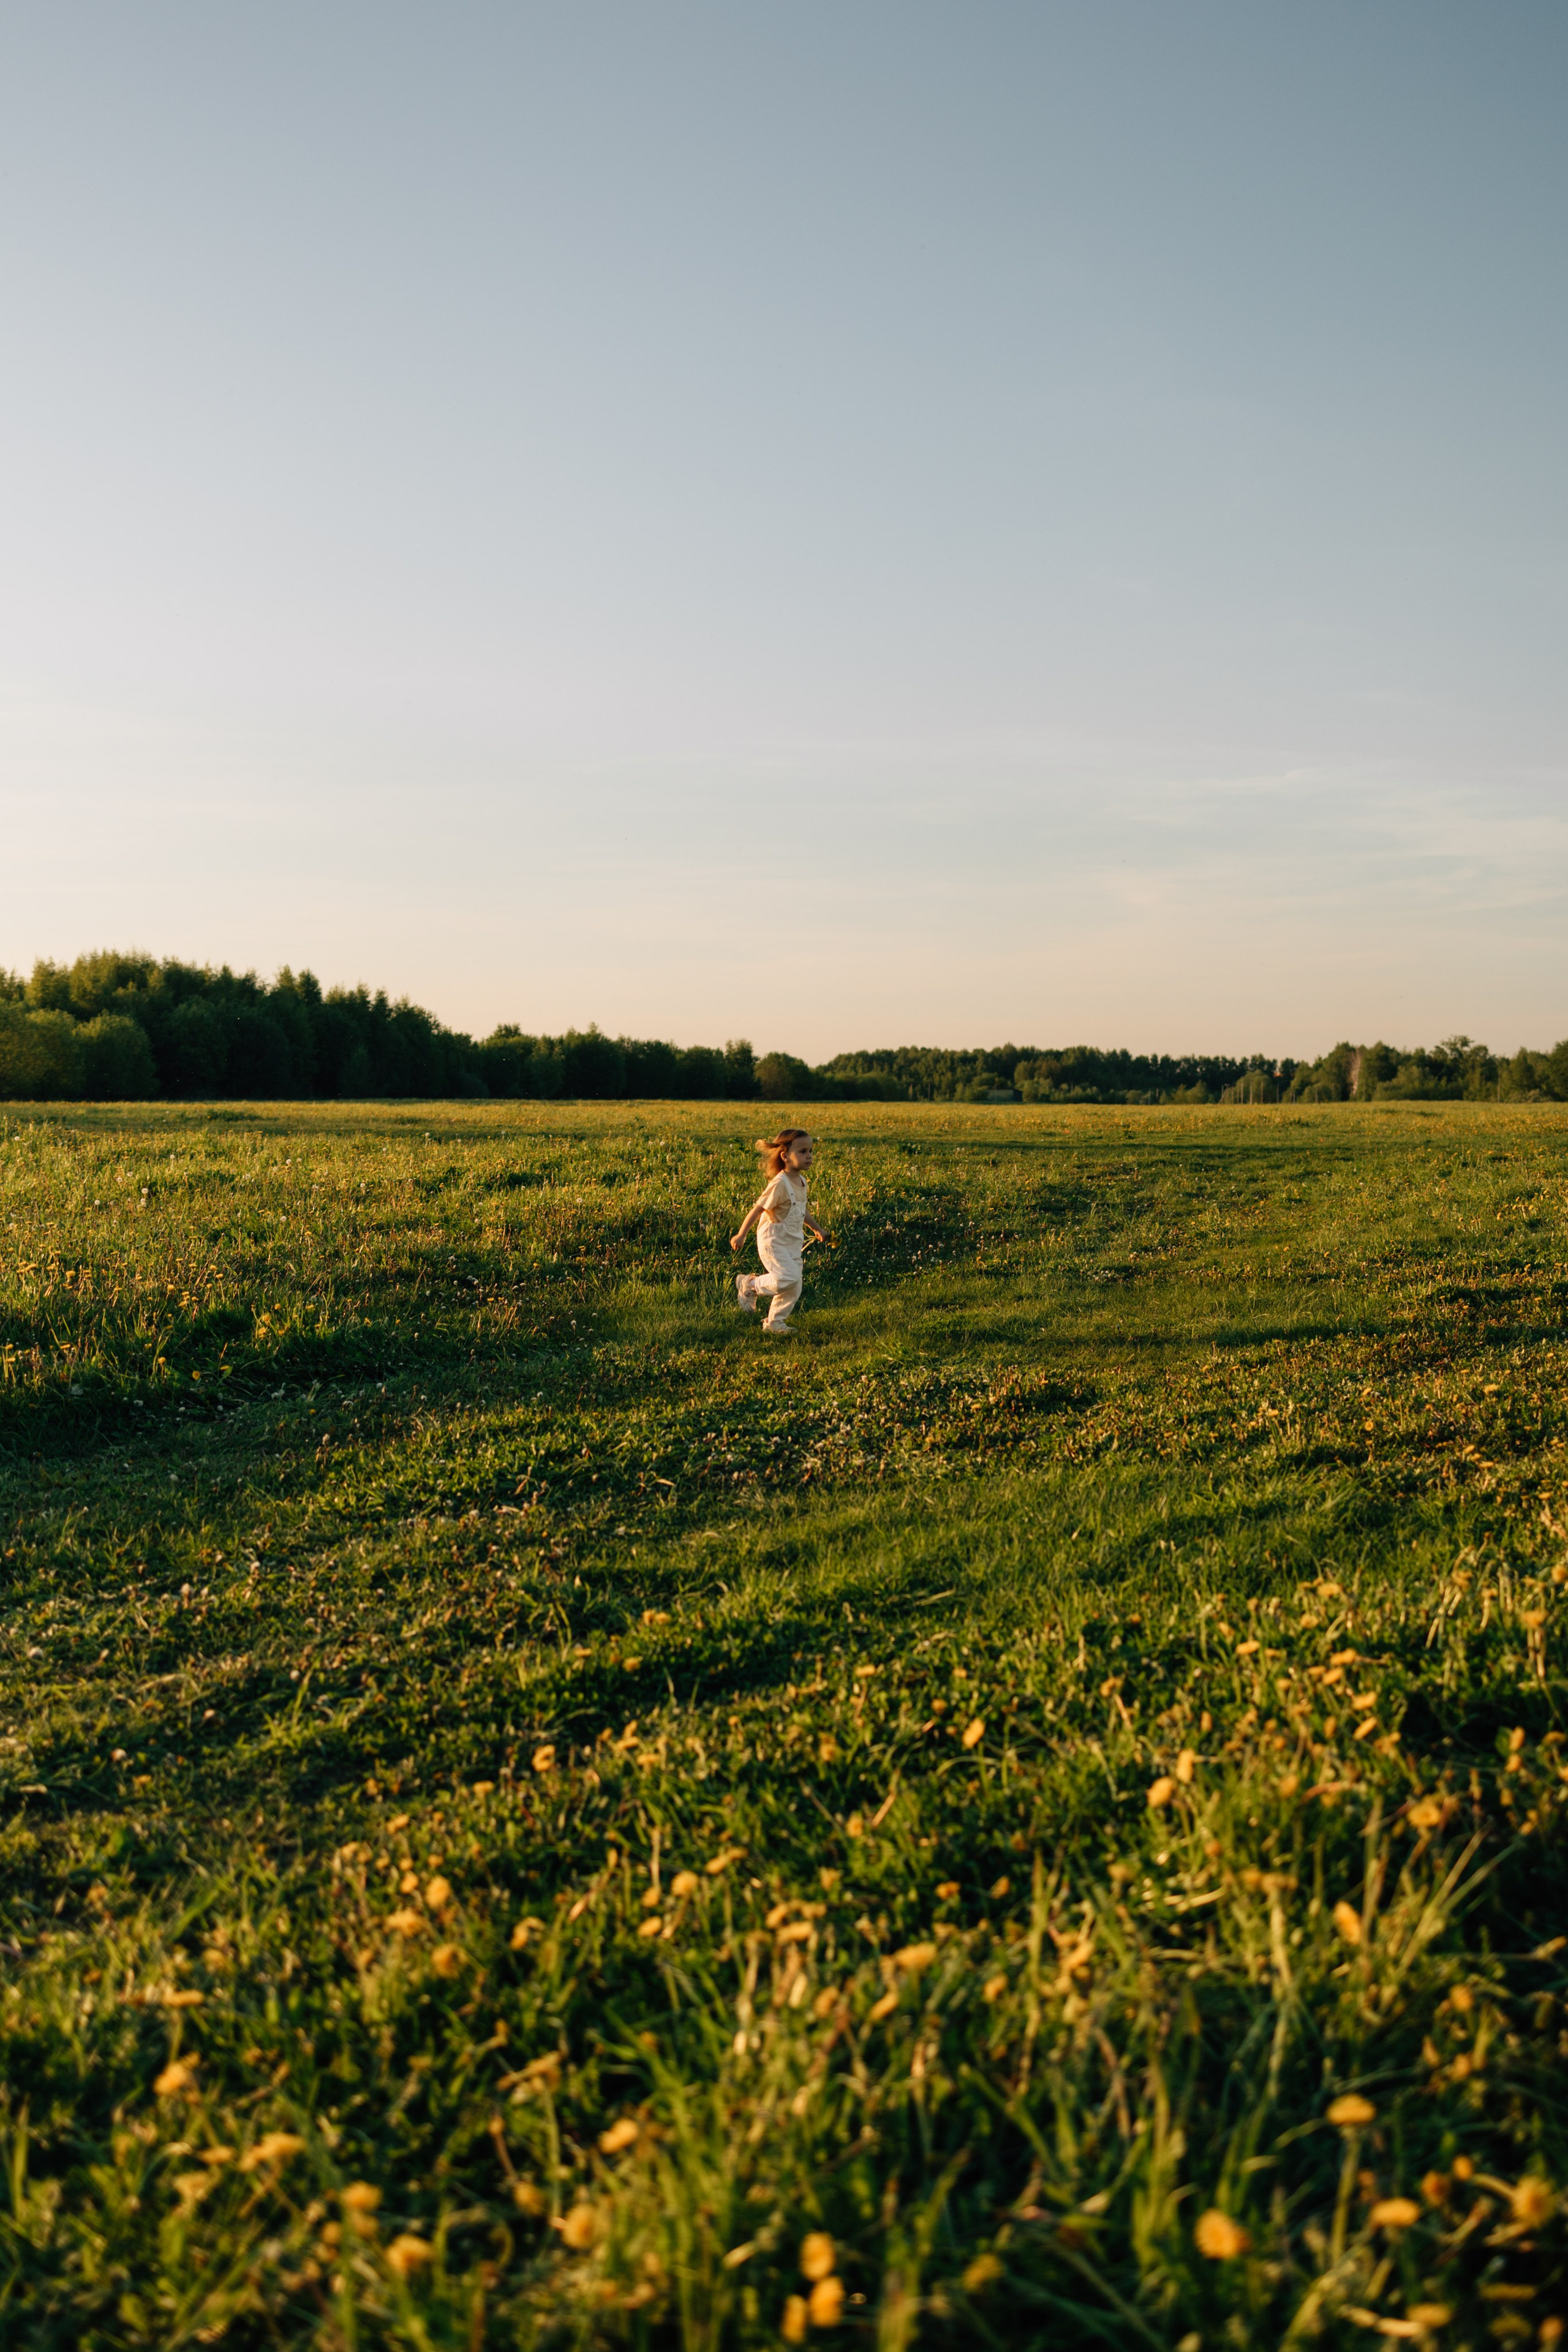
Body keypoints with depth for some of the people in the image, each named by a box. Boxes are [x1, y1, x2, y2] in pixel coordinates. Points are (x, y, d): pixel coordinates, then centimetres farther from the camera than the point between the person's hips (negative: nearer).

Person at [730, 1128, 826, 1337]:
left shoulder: (801, 1181, 7)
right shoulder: (779, 1184, -21)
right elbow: (758, 1209, -18)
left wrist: (816, 1228, 33)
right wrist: (741, 1235, -16)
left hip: (793, 1243, 8)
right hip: (773, 1242, -8)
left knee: (794, 1289, 7)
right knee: (789, 1278, -23)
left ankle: (775, 1322, 25)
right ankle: (750, 1285, 0)